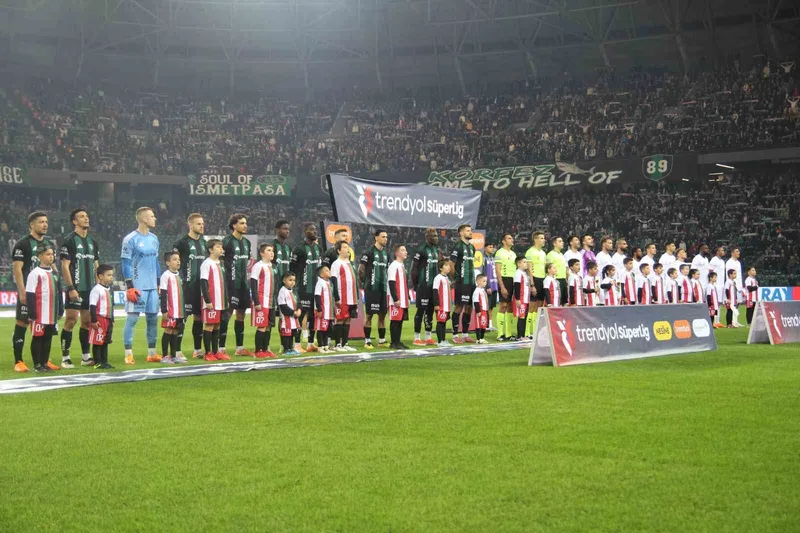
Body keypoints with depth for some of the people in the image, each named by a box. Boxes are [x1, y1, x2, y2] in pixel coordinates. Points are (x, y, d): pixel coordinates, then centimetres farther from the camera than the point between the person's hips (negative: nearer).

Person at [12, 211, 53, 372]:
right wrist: (22, 292, -18)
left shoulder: (49, 244, 14)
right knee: (22, 324, -4)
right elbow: (17, 269, -11)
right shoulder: (22, 244, -7)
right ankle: (18, 362, -1)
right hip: (28, 292, -7)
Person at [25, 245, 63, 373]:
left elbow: (59, 293, 20)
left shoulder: (55, 273, 14)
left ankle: (45, 363, 19)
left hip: (52, 314, 7)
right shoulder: (35, 273, -9)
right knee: (37, 338, 0)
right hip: (40, 314, -7)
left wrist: (60, 310, 16)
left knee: (48, 338, 11)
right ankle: (37, 365, 4)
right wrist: (31, 314, -16)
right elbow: (30, 295, -12)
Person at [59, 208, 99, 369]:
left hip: (90, 289, 7)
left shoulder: (93, 242, 15)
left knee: (87, 321, 9)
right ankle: (65, 357, -3)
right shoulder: (69, 241, -6)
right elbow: (65, 266, -10)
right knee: (71, 320, -8)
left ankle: (86, 357, 15)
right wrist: (71, 288, -17)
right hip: (75, 289, -7)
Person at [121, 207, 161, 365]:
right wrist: (130, 287, -13)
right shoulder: (130, 239, -8)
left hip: (152, 286, 7)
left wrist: (159, 283, 17)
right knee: (132, 318, -5)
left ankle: (152, 353, 16)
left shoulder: (154, 238, 13)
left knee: (153, 318, 8)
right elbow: (126, 264, -9)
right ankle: (128, 354, 0)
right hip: (137, 286, -7)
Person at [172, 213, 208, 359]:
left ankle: (198, 350, 18)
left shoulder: (204, 243, 14)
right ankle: (178, 351, -3)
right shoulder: (181, 243, -7)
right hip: (187, 286, -7)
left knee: (199, 316, 10)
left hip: (202, 286, 7)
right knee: (182, 316, -6)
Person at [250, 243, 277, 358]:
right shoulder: (258, 266, -9)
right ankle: (258, 351, -2)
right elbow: (253, 285, -13)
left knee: (269, 326, 8)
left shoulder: (270, 267, 16)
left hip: (270, 302, 8)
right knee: (262, 326, -7)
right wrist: (256, 302, -18)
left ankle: (265, 349, 14)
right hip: (261, 302, -8)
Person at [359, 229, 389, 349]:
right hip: (372, 289, -7)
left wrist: (385, 283, 13)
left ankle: (382, 340, 16)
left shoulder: (386, 253, 14)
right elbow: (361, 270, -7)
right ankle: (367, 341, 3)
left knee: (382, 314, 9)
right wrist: (365, 283, -3)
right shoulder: (369, 252, -8)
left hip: (383, 289, 7)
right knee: (369, 314, -2)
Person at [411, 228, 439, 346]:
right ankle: (417, 338, 0)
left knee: (430, 311, 11)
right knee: (421, 310, -4)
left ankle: (428, 337, 17)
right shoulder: (421, 250, -11)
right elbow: (414, 269, -11)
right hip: (424, 286, -7)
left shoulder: (437, 250, 12)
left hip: (434, 286, 7)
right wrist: (416, 285, -8)